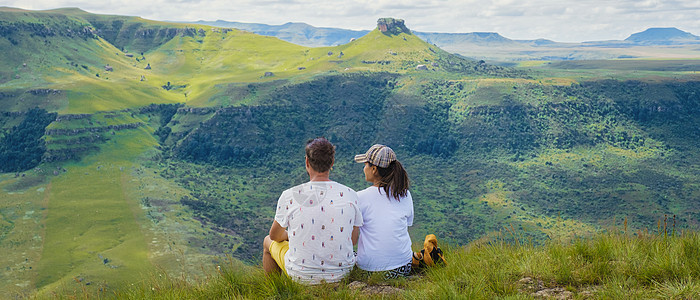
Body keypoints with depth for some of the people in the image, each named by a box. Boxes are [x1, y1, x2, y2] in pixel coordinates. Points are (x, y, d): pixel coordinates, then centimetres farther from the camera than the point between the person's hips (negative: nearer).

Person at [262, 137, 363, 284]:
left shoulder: (289, 196, -17)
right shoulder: (350, 195, -11)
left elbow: (275, 235, 1)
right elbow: (353, 240, 1)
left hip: (301, 276, -3)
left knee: (269, 241, 28)